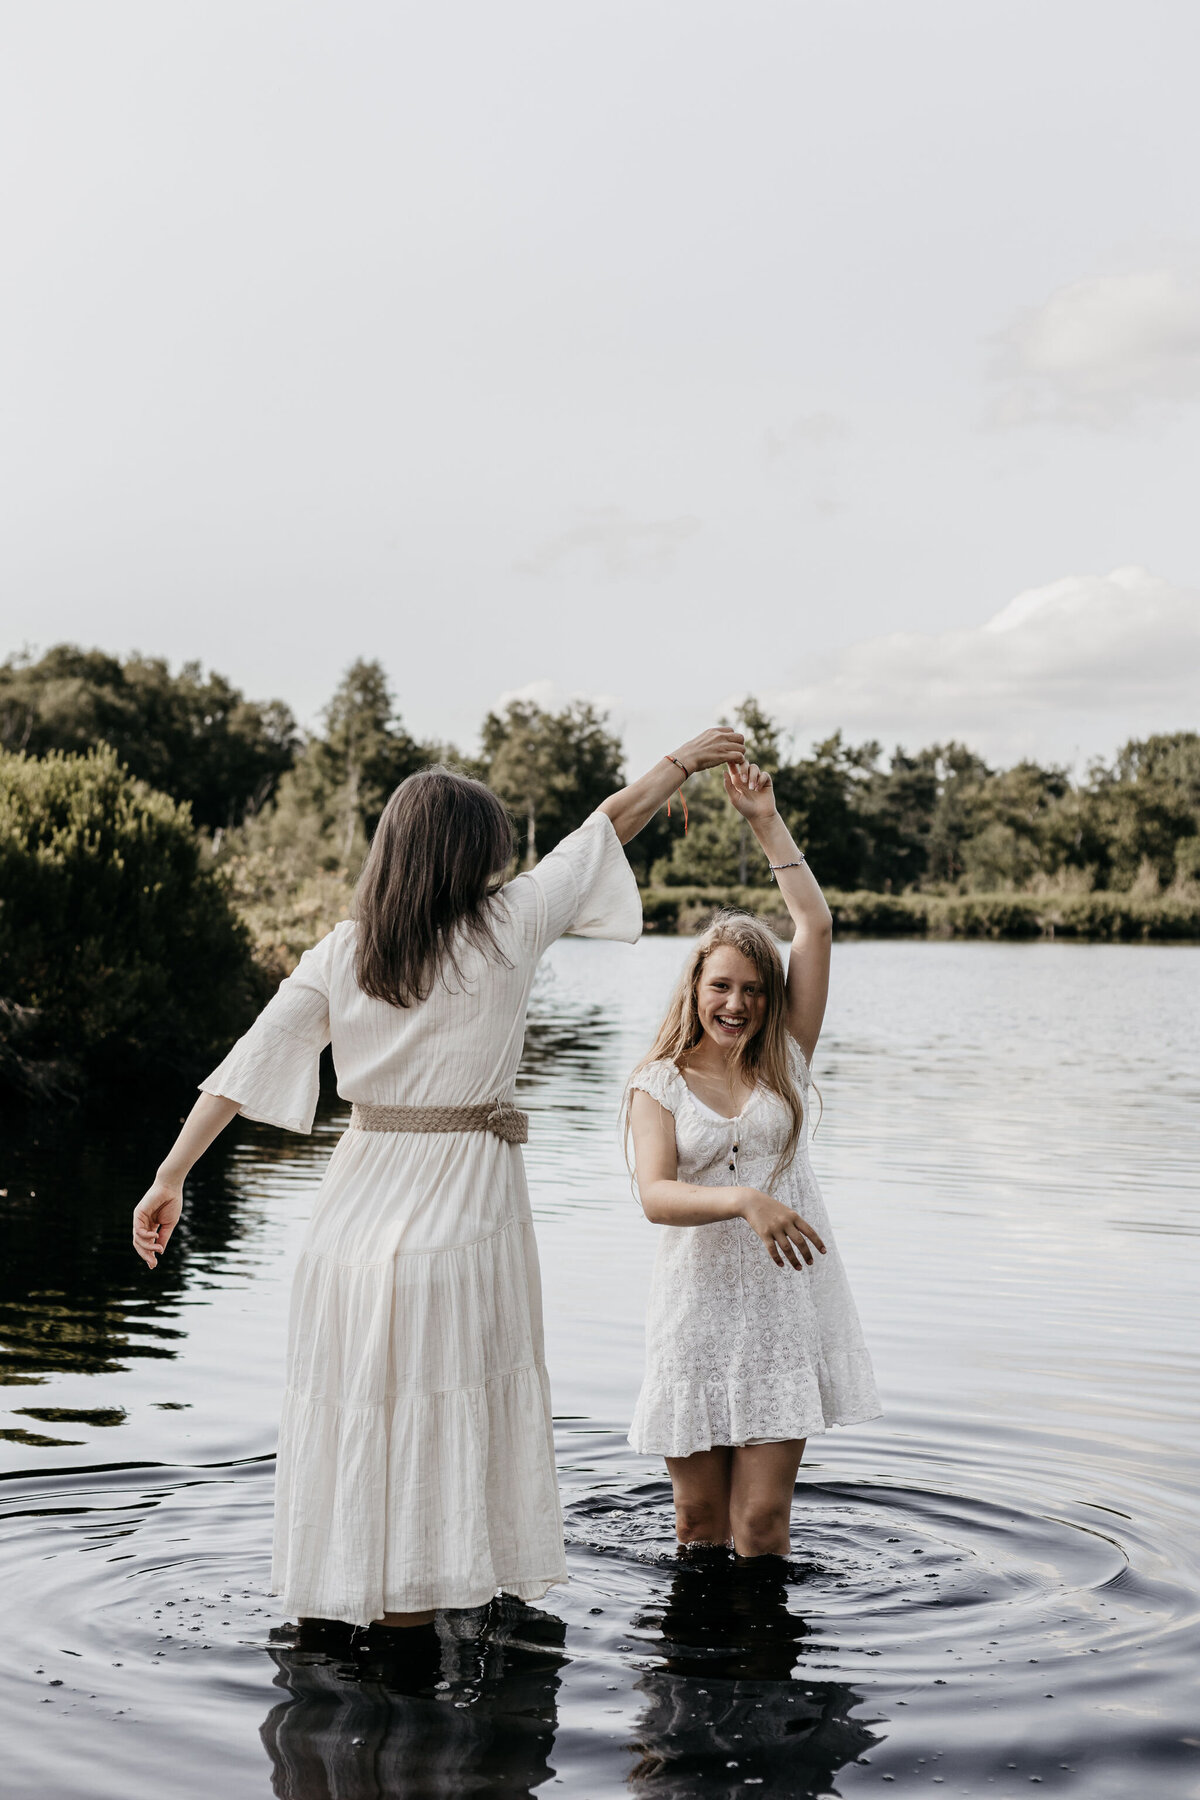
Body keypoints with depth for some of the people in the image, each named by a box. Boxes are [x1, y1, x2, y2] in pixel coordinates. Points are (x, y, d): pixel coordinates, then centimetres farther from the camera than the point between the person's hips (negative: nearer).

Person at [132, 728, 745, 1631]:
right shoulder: (504, 930, -6)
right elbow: (607, 827, 6)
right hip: (461, 1198, -4)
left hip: (359, 1199, 4)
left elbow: (248, 1065, -2)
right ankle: (408, 1602, 10)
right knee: (438, 1407, 4)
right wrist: (685, 761, 19)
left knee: (350, 1395, 13)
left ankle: (328, 1591, 25)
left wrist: (172, 1175, 1)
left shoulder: (340, 953, 2)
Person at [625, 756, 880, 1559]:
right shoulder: (660, 1084, 1)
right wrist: (744, 1199, -33)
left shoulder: (786, 1061, 5)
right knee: (699, 1514, 6)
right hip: (699, 1305, 0)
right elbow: (654, 1194, -16)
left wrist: (769, 824, -3)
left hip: (786, 1304, 1)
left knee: (762, 1515, -3)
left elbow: (818, 927, -2)